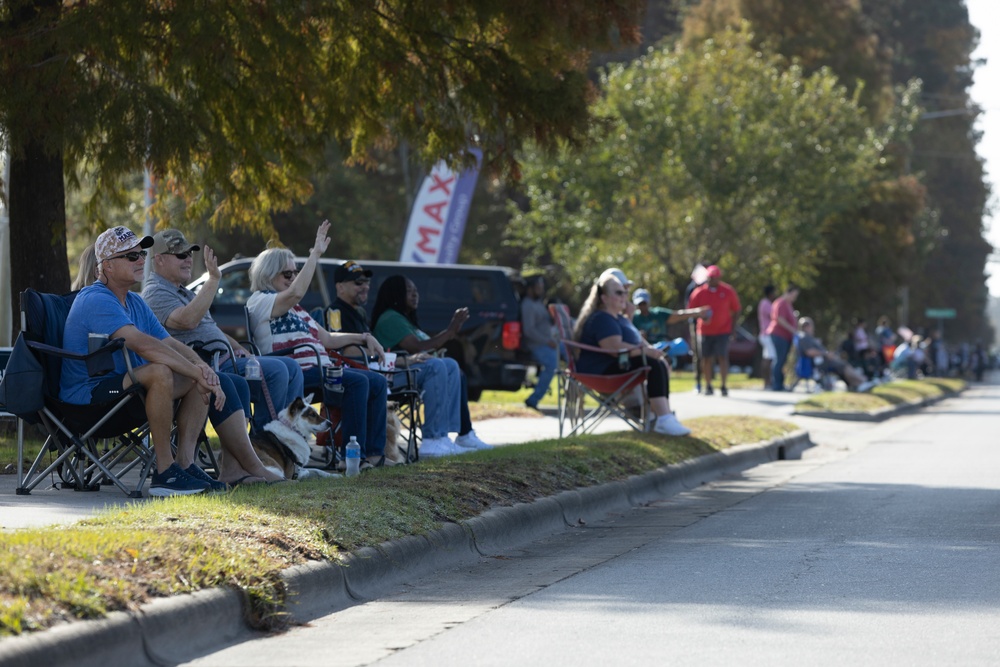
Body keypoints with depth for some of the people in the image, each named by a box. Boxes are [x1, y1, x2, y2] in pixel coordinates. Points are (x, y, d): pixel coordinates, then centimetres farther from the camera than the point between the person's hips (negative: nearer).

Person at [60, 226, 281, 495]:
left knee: (201, 379, 2)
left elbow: (172, 345, 9)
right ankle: (165, 471, -29)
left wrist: (205, 371, -12)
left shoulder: (135, 302, 16)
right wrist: (196, 371, -28)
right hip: (88, 396, -10)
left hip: (125, 387, 10)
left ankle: (185, 461, -9)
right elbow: (143, 344, -29)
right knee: (159, 372, -34)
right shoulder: (96, 301, -17)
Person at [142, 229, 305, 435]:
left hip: (222, 359, 11)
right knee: (275, 371, -24)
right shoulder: (155, 293, -8)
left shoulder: (183, 292, 26)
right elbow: (188, 320, -27)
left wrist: (240, 349, 14)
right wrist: (213, 280, -25)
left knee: (291, 368, 6)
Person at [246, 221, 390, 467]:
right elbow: (297, 292, -22)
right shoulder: (260, 300, -2)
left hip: (319, 368, 10)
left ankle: (374, 452, -8)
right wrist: (315, 254, -16)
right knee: (357, 381, -27)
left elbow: (326, 339, 29)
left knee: (377, 382, -1)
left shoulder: (294, 309, 28)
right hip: (296, 373, -10)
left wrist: (363, 338, 18)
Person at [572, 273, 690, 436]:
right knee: (653, 365, -25)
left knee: (662, 365, -1)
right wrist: (648, 351, -23)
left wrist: (653, 351, 4)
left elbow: (639, 342, 26)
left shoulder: (619, 318, 22)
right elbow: (615, 347, -28)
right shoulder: (601, 319, -14)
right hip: (601, 371, -11)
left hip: (618, 365, 11)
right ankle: (663, 421, -33)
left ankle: (665, 415, -11)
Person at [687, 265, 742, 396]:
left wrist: (732, 325, 1)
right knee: (706, 359, 4)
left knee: (723, 358, -7)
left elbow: (735, 309, 8)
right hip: (705, 331, 1)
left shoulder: (728, 291, 0)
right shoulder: (699, 292, 1)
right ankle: (708, 386, 13)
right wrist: (701, 316, -15)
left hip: (723, 330, -1)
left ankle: (723, 386, -3)